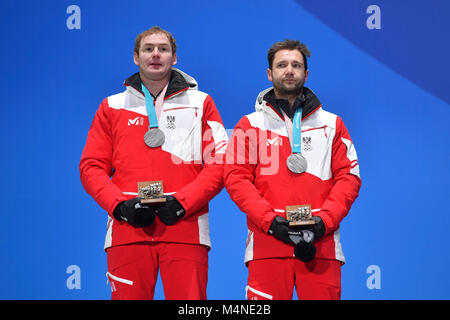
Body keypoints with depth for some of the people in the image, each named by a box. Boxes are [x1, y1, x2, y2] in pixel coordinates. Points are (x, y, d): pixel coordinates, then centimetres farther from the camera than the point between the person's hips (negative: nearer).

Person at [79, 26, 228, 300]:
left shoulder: (200, 103, 13)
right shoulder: (112, 107, 17)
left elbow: (220, 164, 5)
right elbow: (92, 167, 12)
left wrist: (182, 202, -8)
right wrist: (119, 205, -5)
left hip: (184, 229, -1)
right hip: (128, 230, 1)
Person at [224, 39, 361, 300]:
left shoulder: (332, 124, 16)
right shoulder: (250, 125, 12)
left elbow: (349, 177, 9)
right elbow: (236, 178, 4)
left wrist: (324, 220, -6)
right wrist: (269, 220, -10)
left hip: (321, 245, 1)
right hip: (267, 243, -1)